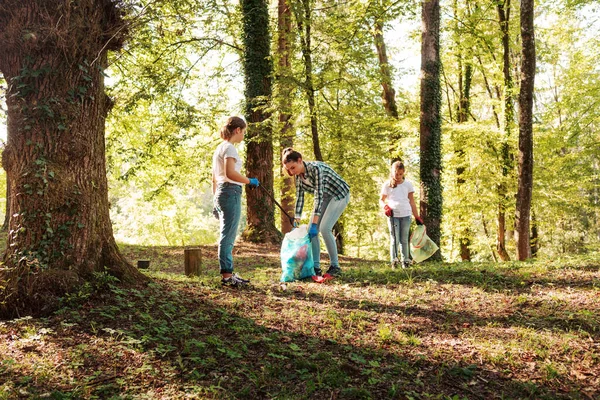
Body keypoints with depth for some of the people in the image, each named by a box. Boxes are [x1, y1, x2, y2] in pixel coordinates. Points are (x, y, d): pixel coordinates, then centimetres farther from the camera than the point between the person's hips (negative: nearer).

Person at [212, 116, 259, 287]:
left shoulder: (219, 148, 19)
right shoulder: (229, 148, -10)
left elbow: (214, 178, 20)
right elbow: (230, 173, -24)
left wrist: (216, 200, 23)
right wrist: (250, 181, -12)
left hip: (221, 194, 10)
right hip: (231, 193, -10)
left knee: (227, 237, 14)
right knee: (227, 236, -7)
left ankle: (228, 274, 20)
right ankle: (226, 275, -3)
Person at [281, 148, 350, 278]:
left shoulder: (315, 168, -31)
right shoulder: (298, 175, -7)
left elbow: (318, 196, -32)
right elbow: (299, 198, -4)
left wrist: (314, 224, -34)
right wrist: (296, 222, -10)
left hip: (339, 194, -8)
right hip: (325, 197, 8)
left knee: (324, 228, -19)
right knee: (311, 229, -4)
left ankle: (335, 266, -8)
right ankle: (316, 267, 1)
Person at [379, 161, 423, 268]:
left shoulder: (408, 184, 9)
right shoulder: (387, 184, 6)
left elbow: (412, 202, 11)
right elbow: (381, 200, 11)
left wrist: (417, 217, 8)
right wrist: (385, 206, -12)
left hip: (406, 215, 1)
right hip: (393, 215, -1)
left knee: (404, 239, 6)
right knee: (394, 239, -5)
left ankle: (405, 261, 9)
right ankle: (394, 261, -4)